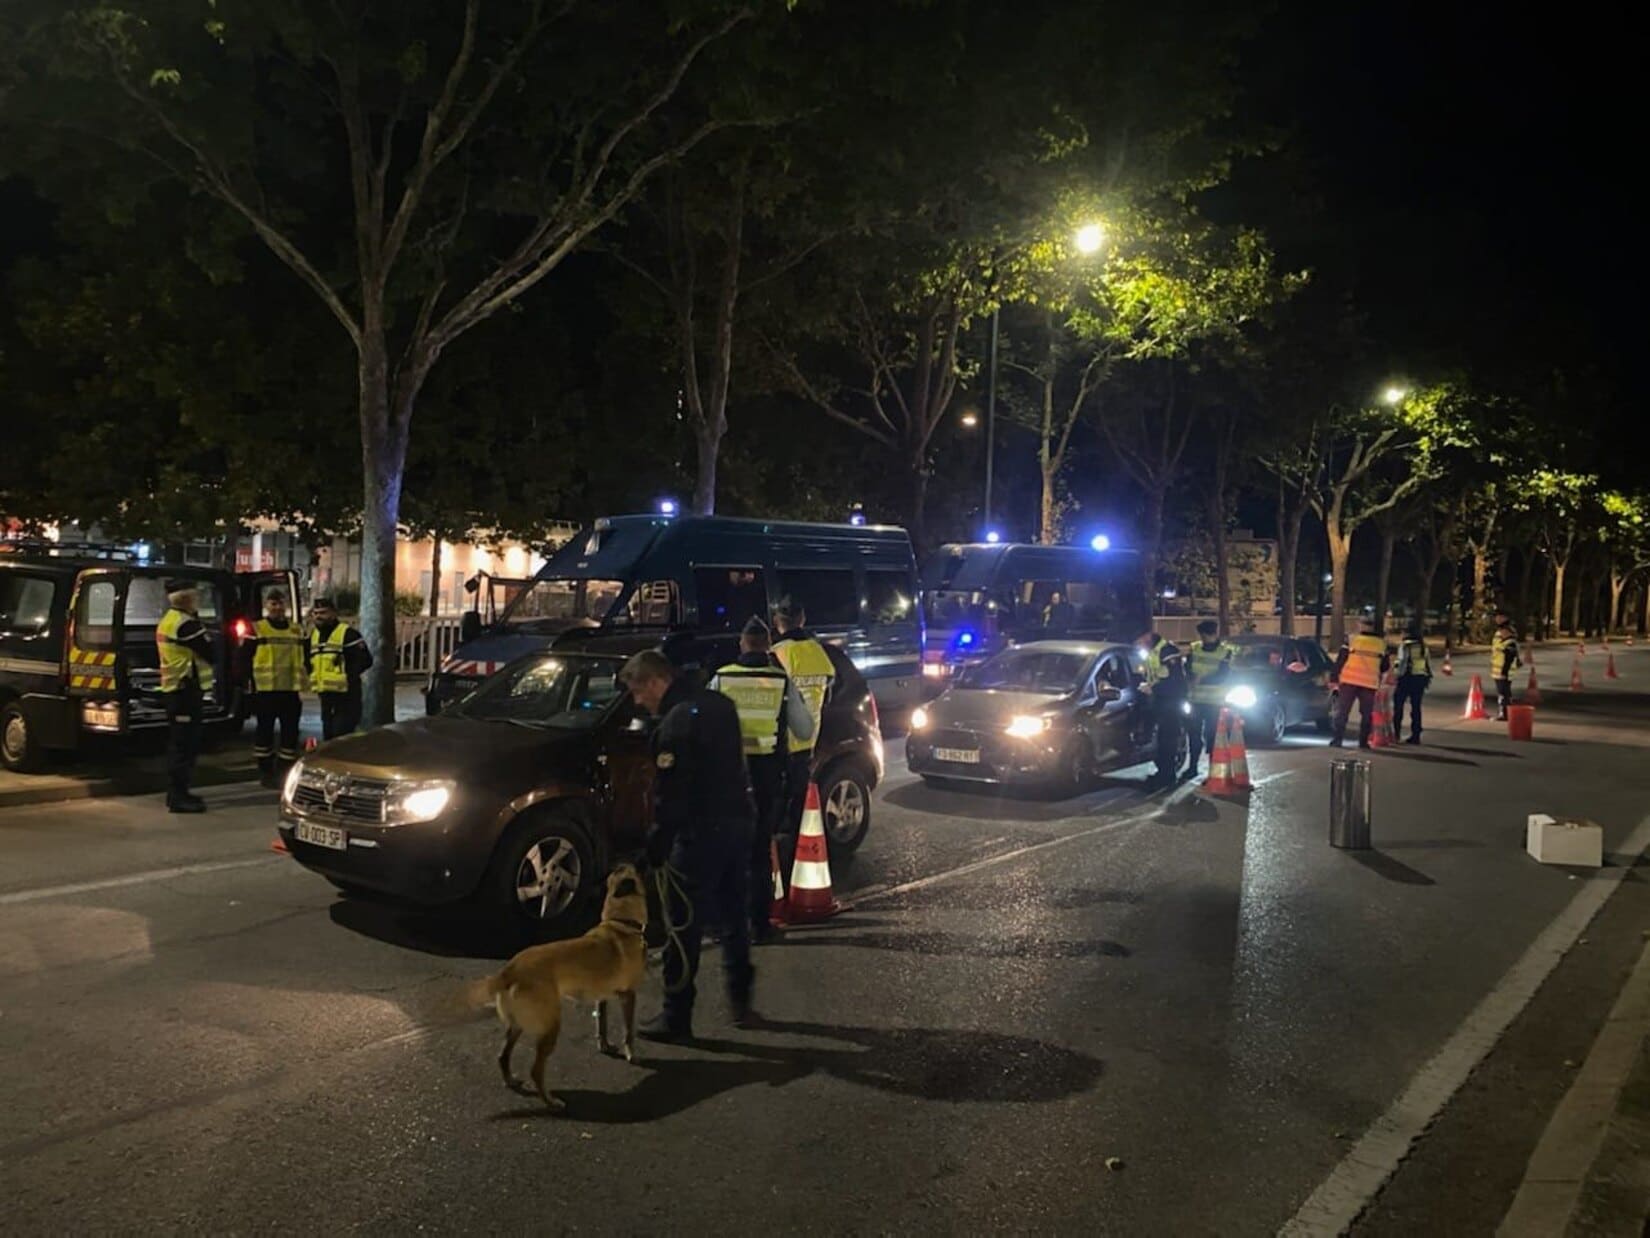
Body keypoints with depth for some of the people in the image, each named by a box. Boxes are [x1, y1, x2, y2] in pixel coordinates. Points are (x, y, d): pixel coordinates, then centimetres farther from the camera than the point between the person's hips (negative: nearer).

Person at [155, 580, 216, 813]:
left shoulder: (167, 621, 16)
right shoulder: (186, 623, -17)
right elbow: (210, 652, -16)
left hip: (173, 688, 10)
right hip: (186, 689, -10)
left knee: (178, 743, 16)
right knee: (185, 744, -8)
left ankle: (177, 793, 22)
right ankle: (178, 797, -8)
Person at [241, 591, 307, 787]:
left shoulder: (297, 630, 13)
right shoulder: (256, 630, 0)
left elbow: (305, 659, 17)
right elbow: (245, 659, -1)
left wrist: (304, 683, 10)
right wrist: (248, 683, -8)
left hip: (291, 690, 4)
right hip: (265, 690, -4)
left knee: (290, 731, 7)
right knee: (265, 730, 3)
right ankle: (265, 771, 12)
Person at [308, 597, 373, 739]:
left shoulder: (348, 634, -11)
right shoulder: (313, 634, 14)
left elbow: (365, 660, -14)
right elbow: (308, 659, 29)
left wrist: (348, 676, -15)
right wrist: (313, 676, 12)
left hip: (345, 696, -8)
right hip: (325, 695, 8)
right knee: (328, 736, 15)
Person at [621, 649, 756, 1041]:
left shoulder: (675, 723, -18)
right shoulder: (718, 704, 9)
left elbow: (670, 795, -19)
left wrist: (656, 846, -11)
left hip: (701, 831, -9)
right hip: (739, 820, 9)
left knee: (684, 924, 1)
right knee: (734, 916, 19)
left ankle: (676, 1017, 7)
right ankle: (740, 1001, 29)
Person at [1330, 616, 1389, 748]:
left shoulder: (1351, 641, -2)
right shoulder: (1382, 644, 7)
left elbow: (1340, 661, -3)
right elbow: (1385, 666, 13)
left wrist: (1334, 678, 2)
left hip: (1349, 681, -2)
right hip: (1370, 683, 2)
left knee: (1342, 711, 2)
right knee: (1366, 714, 11)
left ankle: (1337, 739, -4)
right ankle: (1363, 741, 8)